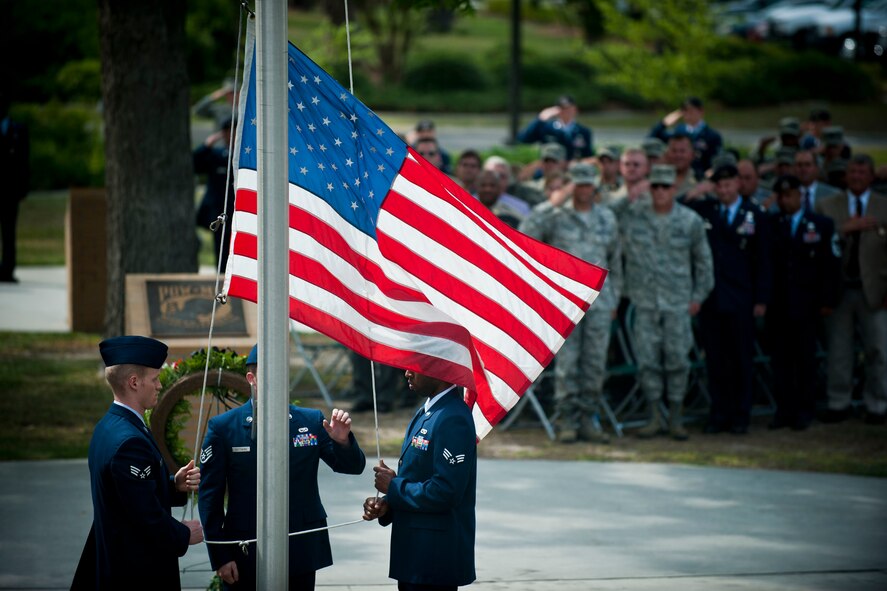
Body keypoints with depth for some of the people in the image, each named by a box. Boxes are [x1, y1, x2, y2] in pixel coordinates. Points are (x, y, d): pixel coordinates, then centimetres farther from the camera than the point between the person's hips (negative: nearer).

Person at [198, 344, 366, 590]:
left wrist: (342, 440, -18)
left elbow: (352, 467, 5)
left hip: (301, 555, 2)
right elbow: (210, 496, -2)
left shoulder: (312, 421, 4)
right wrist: (220, 557, -6)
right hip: (245, 558, -2)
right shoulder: (223, 427, -2)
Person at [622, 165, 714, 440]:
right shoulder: (632, 215, -1)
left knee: (677, 359, 1)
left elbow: (703, 261, 10)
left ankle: (676, 420, 9)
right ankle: (654, 418, 9)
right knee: (647, 359, 0)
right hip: (645, 302, 0)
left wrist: (699, 296, 9)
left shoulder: (690, 221, 1)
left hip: (678, 303, 0)